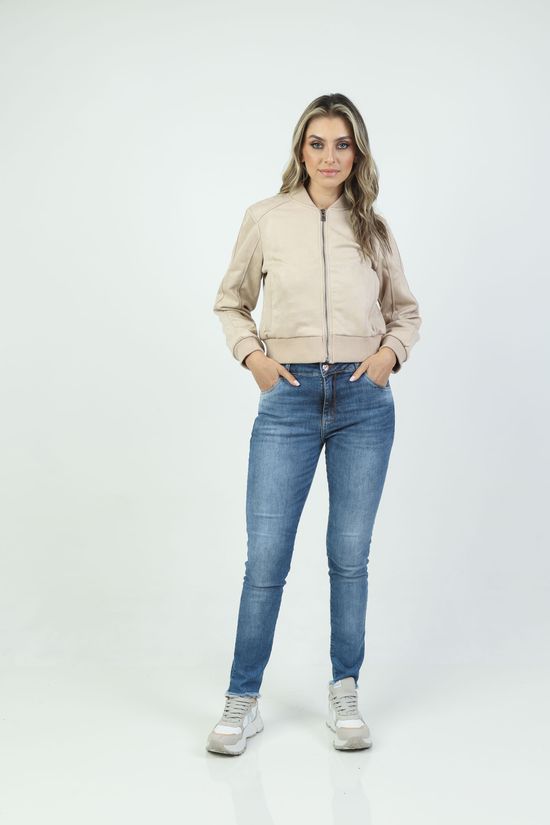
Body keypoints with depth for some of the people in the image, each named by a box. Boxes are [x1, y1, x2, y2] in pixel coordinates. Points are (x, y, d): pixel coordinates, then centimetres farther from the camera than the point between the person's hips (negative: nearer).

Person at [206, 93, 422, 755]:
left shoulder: (373, 228, 7)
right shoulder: (265, 219, 3)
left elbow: (406, 310, 17)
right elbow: (230, 302, 12)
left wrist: (391, 351, -3)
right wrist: (251, 354, -4)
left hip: (364, 401, 2)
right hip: (289, 400, -1)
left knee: (350, 555, 8)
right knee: (265, 556, -1)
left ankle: (344, 694, 23)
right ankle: (242, 701, 14)